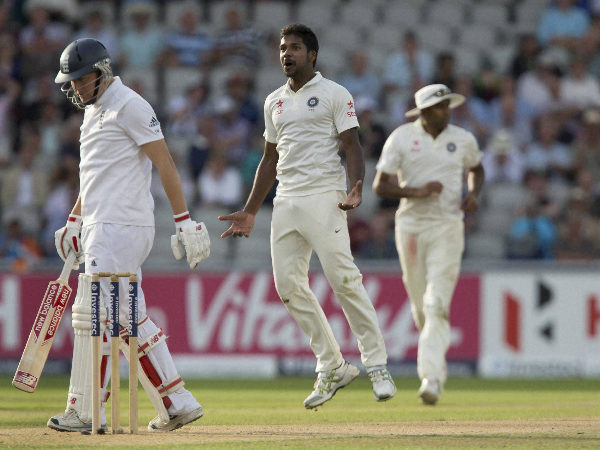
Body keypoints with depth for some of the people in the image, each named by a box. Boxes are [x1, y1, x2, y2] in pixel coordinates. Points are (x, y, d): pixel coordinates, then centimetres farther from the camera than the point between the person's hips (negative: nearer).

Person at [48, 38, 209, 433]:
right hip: (102, 229, 10)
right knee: (129, 319, 8)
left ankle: (84, 412, -6)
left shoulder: (129, 106, -10)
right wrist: (74, 223, 27)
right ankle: (177, 404, 10)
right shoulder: (94, 111, 19)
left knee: (94, 315, -9)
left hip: (120, 228, -10)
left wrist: (185, 221, -18)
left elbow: (165, 164, -13)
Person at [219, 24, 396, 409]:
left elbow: (352, 147, -6)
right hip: (286, 202, 7)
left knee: (343, 278, -14)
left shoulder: (334, 95, 1)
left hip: (323, 198, -7)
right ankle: (332, 368, 8)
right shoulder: (275, 102, 19)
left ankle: (377, 365, -9)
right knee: (288, 283, 0)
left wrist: (356, 191, -24)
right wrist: (250, 212, 20)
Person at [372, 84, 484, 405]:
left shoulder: (462, 140, 4)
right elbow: (379, 186, -4)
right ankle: (436, 365, 32)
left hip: (448, 228, 0)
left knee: (437, 304, -15)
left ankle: (431, 378, -22)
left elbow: (476, 169, 24)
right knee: (421, 307, 7)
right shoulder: (401, 138, -2)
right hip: (411, 227, 0)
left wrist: (473, 193, 2)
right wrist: (416, 192, -19)